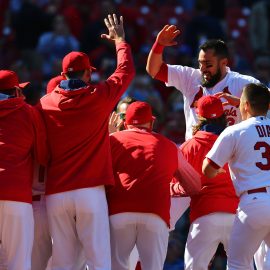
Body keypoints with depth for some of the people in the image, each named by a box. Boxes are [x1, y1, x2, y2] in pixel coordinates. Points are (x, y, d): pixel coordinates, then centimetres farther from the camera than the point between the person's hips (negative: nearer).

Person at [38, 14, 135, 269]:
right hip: (90, 191, -3)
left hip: (56, 193, 3)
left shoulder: (46, 103, 6)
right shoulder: (98, 97, 0)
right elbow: (126, 70, 16)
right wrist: (120, 40, 32)